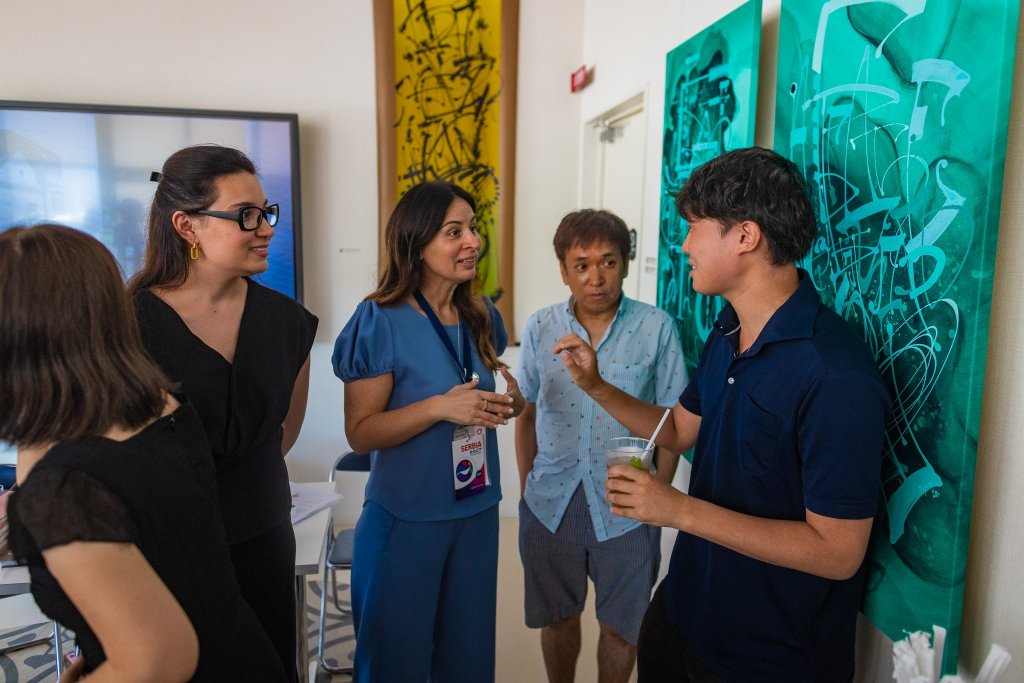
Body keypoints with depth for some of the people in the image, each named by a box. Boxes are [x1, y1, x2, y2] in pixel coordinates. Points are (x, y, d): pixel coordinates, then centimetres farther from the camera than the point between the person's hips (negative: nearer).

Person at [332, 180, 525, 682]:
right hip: (405, 520, -5)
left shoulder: (482, 316, 1)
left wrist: (508, 402, -7)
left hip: (478, 510, 5)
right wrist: (440, 406, -28)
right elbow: (360, 433, -16)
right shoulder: (380, 322, -16)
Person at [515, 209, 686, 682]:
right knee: (558, 618, 20)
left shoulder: (656, 328, -8)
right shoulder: (540, 328, -2)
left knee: (620, 627, 16)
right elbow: (527, 414, 6)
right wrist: (526, 487, 6)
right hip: (550, 506, 2)